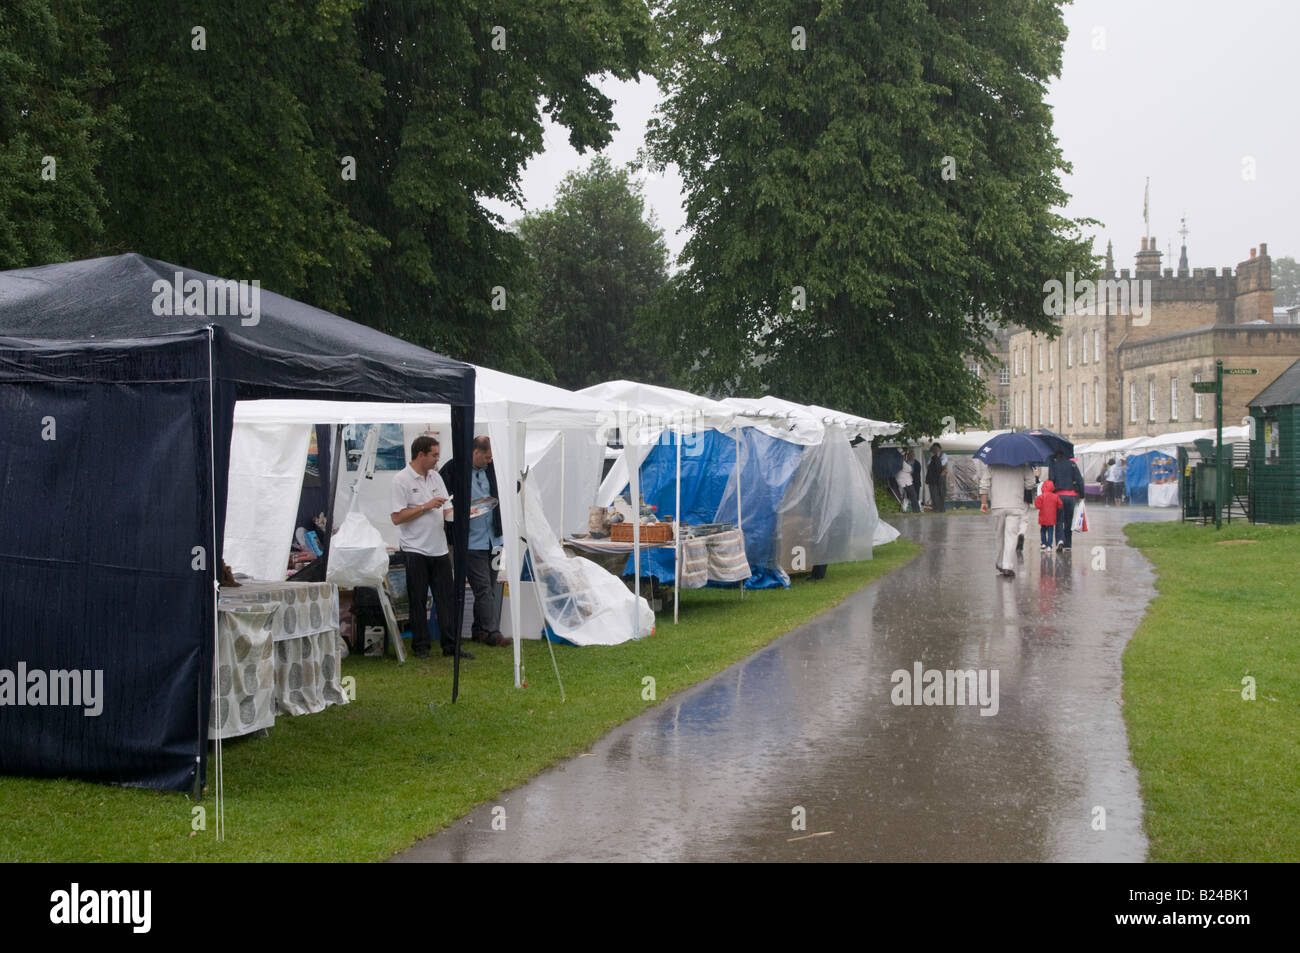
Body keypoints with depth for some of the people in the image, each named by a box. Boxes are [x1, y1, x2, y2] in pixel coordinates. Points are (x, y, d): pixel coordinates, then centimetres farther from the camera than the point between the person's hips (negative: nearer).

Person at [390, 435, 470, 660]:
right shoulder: (401, 481, -9)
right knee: (418, 601, 2)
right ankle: (420, 645, 11)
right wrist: (426, 506, -16)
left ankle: (450, 645, 9)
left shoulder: (436, 477, 13)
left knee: (446, 598, 5)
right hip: (415, 550, -6)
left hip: (439, 548, 6)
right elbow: (397, 517, -15)